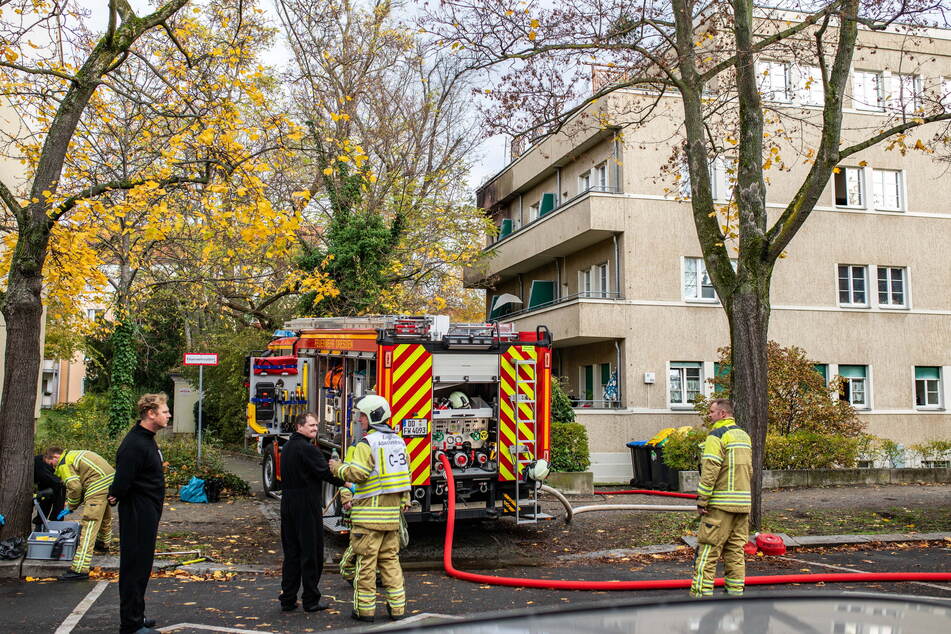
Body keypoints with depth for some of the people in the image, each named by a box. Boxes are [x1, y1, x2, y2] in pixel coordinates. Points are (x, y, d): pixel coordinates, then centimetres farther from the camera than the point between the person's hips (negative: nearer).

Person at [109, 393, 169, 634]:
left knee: (142, 565, 18)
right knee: (134, 566, -3)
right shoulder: (134, 444, -22)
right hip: (138, 514, -10)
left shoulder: (147, 439, 12)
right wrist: (116, 496, -8)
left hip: (148, 513, 10)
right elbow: (122, 480, -25)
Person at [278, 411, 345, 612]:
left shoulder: (287, 447, 14)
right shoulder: (307, 449, -16)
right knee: (311, 553, 0)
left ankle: (287, 600, 16)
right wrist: (344, 483, -2)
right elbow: (325, 473, -17)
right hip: (307, 506, -9)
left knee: (291, 552, 13)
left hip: (287, 504, 9)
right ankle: (310, 600, 5)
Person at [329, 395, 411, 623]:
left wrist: (339, 467, -1)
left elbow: (356, 474, -19)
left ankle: (365, 608, 6)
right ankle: (397, 607, 13)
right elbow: (405, 472, 16)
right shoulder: (398, 441, 12)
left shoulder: (367, 443, -13)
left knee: (366, 561, 1)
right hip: (392, 512, 7)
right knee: (390, 559, 13)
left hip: (369, 513, -7)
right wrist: (404, 500, 24)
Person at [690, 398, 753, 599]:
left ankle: (701, 593, -4)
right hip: (743, 503, 8)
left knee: (708, 549, -4)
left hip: (720, 504, -8)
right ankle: (736, 591, 15)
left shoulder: (716, 435, -10)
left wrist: (702, 501, -13)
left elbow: (710, 471, -16)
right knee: (736, 549, 12)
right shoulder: (744, 436, 15)